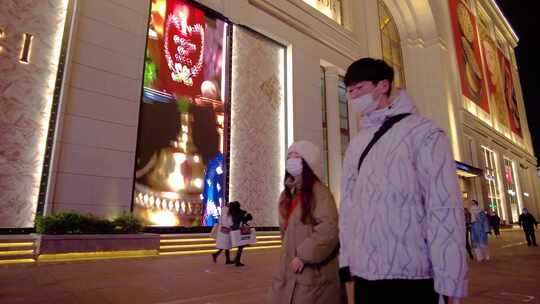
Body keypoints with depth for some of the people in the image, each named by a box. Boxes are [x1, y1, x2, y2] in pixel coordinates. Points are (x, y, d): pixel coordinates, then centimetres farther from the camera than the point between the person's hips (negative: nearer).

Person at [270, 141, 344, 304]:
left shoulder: (318, 191, -12)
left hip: (313, 270, -7)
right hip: (289, 268, 7)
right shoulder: (287, 194, 12)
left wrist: (304, 255, -20)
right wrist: (288, 252, 10)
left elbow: (329, 228, -21)